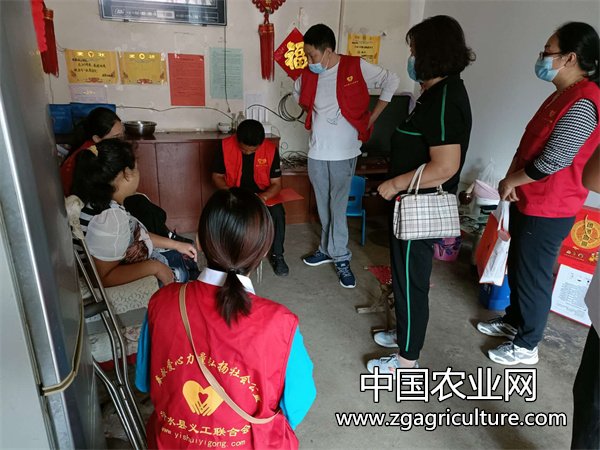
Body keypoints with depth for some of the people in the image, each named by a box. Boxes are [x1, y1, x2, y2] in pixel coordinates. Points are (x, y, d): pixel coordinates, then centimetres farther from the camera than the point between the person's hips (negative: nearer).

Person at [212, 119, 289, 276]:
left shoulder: (270, 149, -14)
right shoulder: (226, 146, -14)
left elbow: (276, 183, -9)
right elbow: (217, 176, -3)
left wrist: (264, 196, -31)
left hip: (263, 193, 0)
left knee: (278, 213, -29)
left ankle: (277, 255, -7)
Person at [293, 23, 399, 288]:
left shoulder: (356, 67, -10)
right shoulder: (308, 75, 2)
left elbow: (390, 81, -1)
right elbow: (298, 94, 24)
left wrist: (372, 117, -2)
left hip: (343, 152, -4)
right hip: (316, 152, 4)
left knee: (338, 206, -3)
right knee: (323, 206, 13)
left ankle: (340, 258, 9)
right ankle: (329, 249, 29)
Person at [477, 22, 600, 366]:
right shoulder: (563, 94, 11)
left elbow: (552, 162, -24)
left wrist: (512, 181, -9)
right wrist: (512, 178, -1)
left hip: (548, 210, -10)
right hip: (528, 202, 10)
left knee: (533, 276, 4)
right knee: (518, 267, 21)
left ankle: (527, 345, 22)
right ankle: (514, 321, 40)